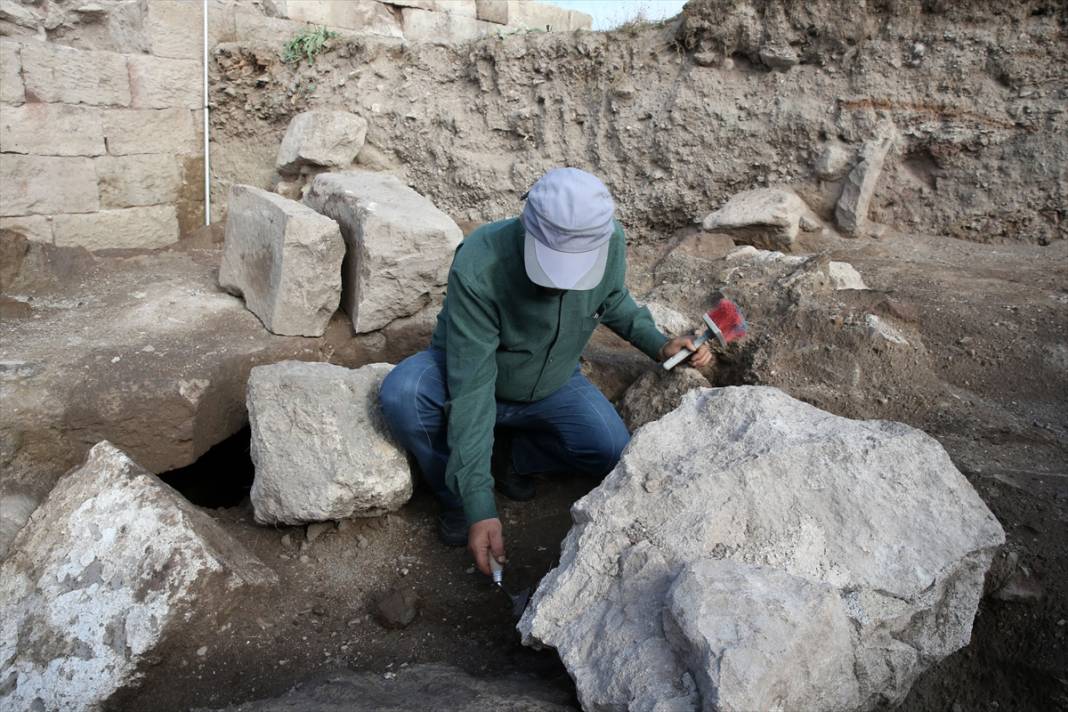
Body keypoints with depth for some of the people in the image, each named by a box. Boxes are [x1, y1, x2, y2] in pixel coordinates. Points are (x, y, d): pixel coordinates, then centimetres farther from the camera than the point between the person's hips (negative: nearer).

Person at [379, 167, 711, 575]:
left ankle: (522, 455, 8)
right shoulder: (478, 267, -37)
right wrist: (480, 506, -38)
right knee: (401, 395, -34)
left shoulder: (610, 241, -22)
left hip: (552, 386, 3)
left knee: (615, 455, -19)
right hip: (465, 373, -3)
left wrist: (658, 345, -14)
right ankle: (455, 497, -7)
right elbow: (472, 386, -36)